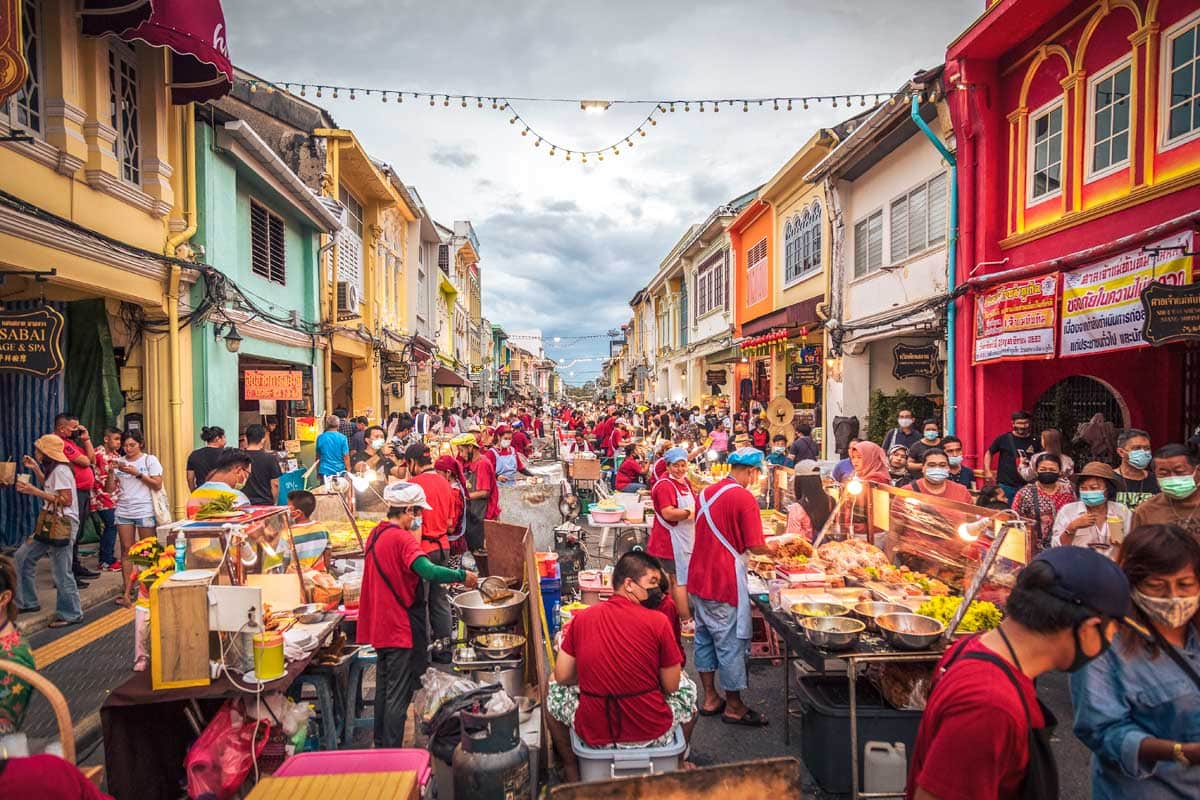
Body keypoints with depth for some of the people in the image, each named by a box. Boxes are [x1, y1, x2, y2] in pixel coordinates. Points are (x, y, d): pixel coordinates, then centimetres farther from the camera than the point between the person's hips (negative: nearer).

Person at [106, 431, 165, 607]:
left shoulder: (150, 460, 0)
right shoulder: (119, 462, 9)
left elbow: (157, 485, -6)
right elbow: (110, 488, 6)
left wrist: (137, 473, -13)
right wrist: (111, 471, -7)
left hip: (145, 511, -3)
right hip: (124, 511, 3)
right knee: (126, 550, 2)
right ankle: (126, 593, 4)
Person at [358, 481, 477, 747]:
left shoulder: (376, 533, 7)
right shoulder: (402, 538, -21)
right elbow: (429, 571, -35)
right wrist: (462, 575, -23)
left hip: (380, 625, 9)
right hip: (401, 627, -9)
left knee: (384, 689, 20)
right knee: (399, 695, -1)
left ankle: (381, 746, 33)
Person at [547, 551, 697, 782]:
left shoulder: (580, 619, -6)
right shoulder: (658, 621, -14)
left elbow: (562, 677, 1)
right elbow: (671, 687, -6)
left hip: (594, 734, 1)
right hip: (652, 733, -1)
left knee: (554, 692, 31)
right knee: (688, 689, 28)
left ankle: (572, 771, 38)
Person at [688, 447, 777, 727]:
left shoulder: (707, 492, 9)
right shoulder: (744, 498, -16)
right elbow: (756, 546, -16)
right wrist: (775, 548, 3)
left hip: (698, 577, 8)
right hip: (724, 583, -8)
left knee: (704, 637, 16)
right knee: (730, 643, 4)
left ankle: (710, 698, 27)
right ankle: (734, 707, 17)